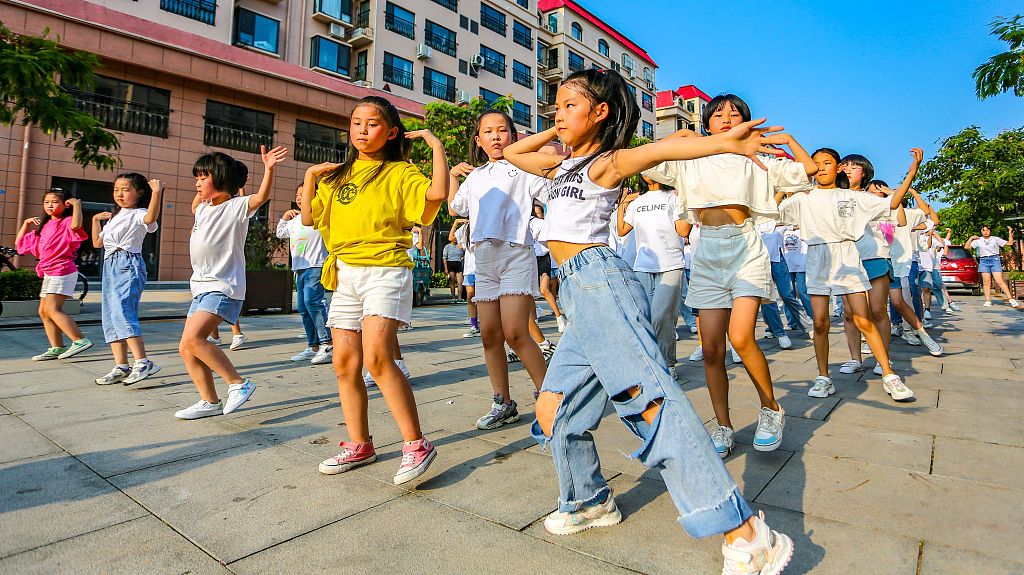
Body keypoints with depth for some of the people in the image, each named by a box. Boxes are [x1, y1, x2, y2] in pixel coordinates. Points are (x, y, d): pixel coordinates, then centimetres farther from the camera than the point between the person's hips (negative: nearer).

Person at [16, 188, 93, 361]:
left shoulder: (66, 222, -8)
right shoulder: (43, 226, 18)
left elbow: (76, 225, -35)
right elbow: (20, 242, 27)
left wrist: (77, 204, -23)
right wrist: (26, 223, 18)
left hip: (62, 272, -10)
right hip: (49, 273, 10)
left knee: (52, 309, -17)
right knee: (43, 311, 10)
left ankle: (80, 340, -16)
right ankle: (57, 348, 14)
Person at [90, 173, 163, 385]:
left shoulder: (138, 214, -2)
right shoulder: (114, 217, 25)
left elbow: (151, 218, -29)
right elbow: (97, 243, 31)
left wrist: (156, 193, -35)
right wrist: (95, 220, 29)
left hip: (128, 263, -9)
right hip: (110, 266, 9)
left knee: (121, 311, -23)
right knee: (110, 317, 5)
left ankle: (143, 362, -26)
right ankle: (121, 367, 8)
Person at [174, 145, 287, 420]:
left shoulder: (237, 206, -8)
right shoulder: (202, 208, 16)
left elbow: (262, 196, -27)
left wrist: (269, 169, -41)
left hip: (224, 287, -9)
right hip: (201, 286, 9)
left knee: (192, 338, -25)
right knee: (186, 349, 7)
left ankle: (238, 383, -14)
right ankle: (209, 401, 17)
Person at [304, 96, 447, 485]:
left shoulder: (400, 172, 1)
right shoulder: (338, 176, 19)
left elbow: (438, 193, -19)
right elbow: (309, 218, 20)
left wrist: (436, 146, -9)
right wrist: (310, 177, 13)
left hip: (385, 271, -7)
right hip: (345, 275, 7)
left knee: (377, 357, -22)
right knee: (344, 364, 5)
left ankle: (416, 445, -12)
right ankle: (359, 445, 19)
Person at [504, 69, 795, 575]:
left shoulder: (606, 162, 1)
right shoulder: (561, 165, 24)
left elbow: (657, 150, -18)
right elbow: (512, 152, 36)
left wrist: (722, 143, -34)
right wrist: (556, 133, 25)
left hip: (598, 282, -8)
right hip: (576, 294, 8)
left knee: (651, 400, -20)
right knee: (553, 410, 11)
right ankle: (591, 502, 29)